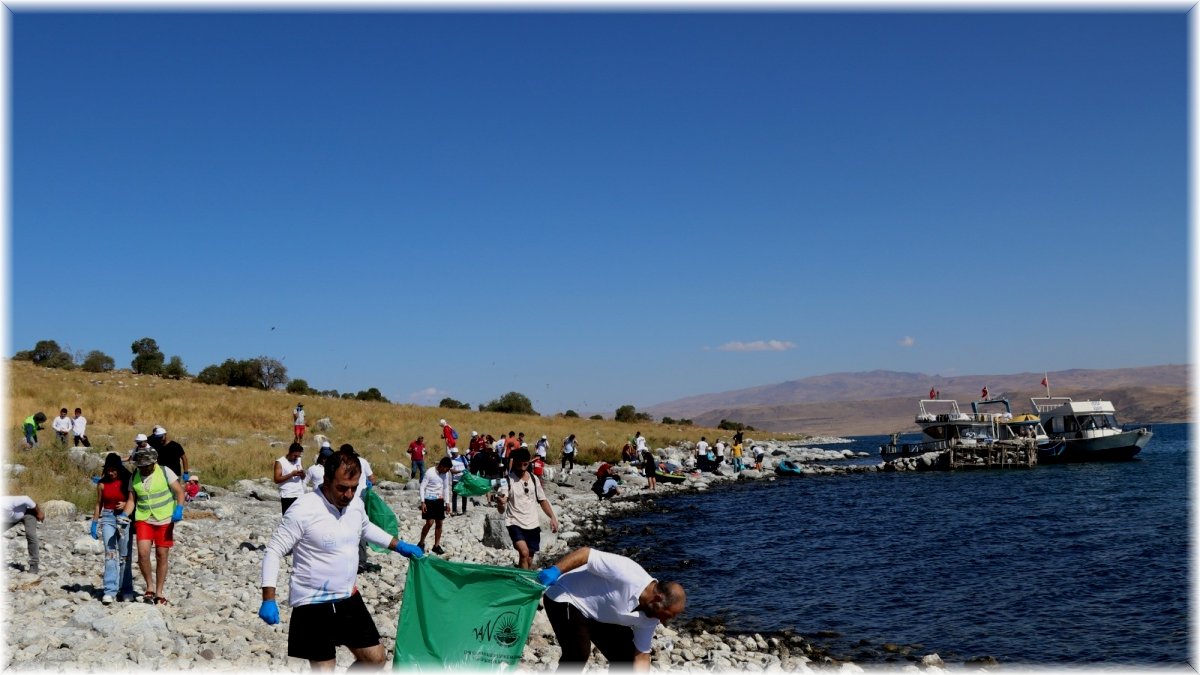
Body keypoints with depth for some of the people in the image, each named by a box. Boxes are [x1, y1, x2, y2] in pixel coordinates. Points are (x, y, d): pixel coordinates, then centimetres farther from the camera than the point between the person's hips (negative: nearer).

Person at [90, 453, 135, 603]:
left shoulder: (128, 481, 0)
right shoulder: (102, 483, 3)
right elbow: (99, 504, 10)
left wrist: (126, 504, -14)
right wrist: (95, 523, 8)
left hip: (124, 518, 0)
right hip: (108, 518, 0)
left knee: (125, 556, 5)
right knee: (110, 554, -10)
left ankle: (126, 590, 14)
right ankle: (110, 591, -11)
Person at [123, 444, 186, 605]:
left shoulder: (165, 472, -5)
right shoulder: (134, 477, 5)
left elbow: (180, 491, -4)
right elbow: (131, 500, 9)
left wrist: (179, 509, -20)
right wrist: (125, 515, -9)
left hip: (165, 521, -2)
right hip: (143, 520, 2)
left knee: (162, 556, 3)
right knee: (143, 553, -16)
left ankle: (158, 593, 15)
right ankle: (149, 586, 4)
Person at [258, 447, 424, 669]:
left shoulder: (356, 504, 0)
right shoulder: (304, 510, -21)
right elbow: (274, 552, -15)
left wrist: (399, 546, 22)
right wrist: (269, 600, -21)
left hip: (348, 598, 7)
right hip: (314, 604, -7)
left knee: (376, 658, 10)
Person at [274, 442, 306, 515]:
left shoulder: (299, 460, 11)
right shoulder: (280, 462, -6)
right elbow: (277, 480, -14)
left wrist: (302, 474, -7)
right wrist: (292, 474, -20)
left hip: (300, 495, 5)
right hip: (287, 496, -5)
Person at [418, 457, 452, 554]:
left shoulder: (446, 474, 1)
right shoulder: (430, 472, -15)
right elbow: (422, 487, -11)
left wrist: (447, 502, 9)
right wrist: (422, 502, -16)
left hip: (439, 500, 6)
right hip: (429, 500, -6)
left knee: (439, 523, 5)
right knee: (430, 522, -13)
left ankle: (436, 545, 15)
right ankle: (421, 543, 4)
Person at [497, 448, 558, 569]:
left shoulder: (534, 479, 5)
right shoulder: (507, 480, -10)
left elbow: (542, 500, 14)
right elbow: (501, 510, -16)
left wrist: (553, 518, 1)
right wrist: (500, 504, -40)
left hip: (533, 525, 5)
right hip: (515, 523, -4)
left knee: (529, 559, 11)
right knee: (524, 553, -26)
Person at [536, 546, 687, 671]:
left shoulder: (649, 619, -10)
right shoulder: (626, 574, -35)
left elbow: (641, 656, -2)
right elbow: (586, 553, -35)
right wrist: (555, 571, -44)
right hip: (565, 598, -8)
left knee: (625, 655, 3)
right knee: (578, 653, -22)